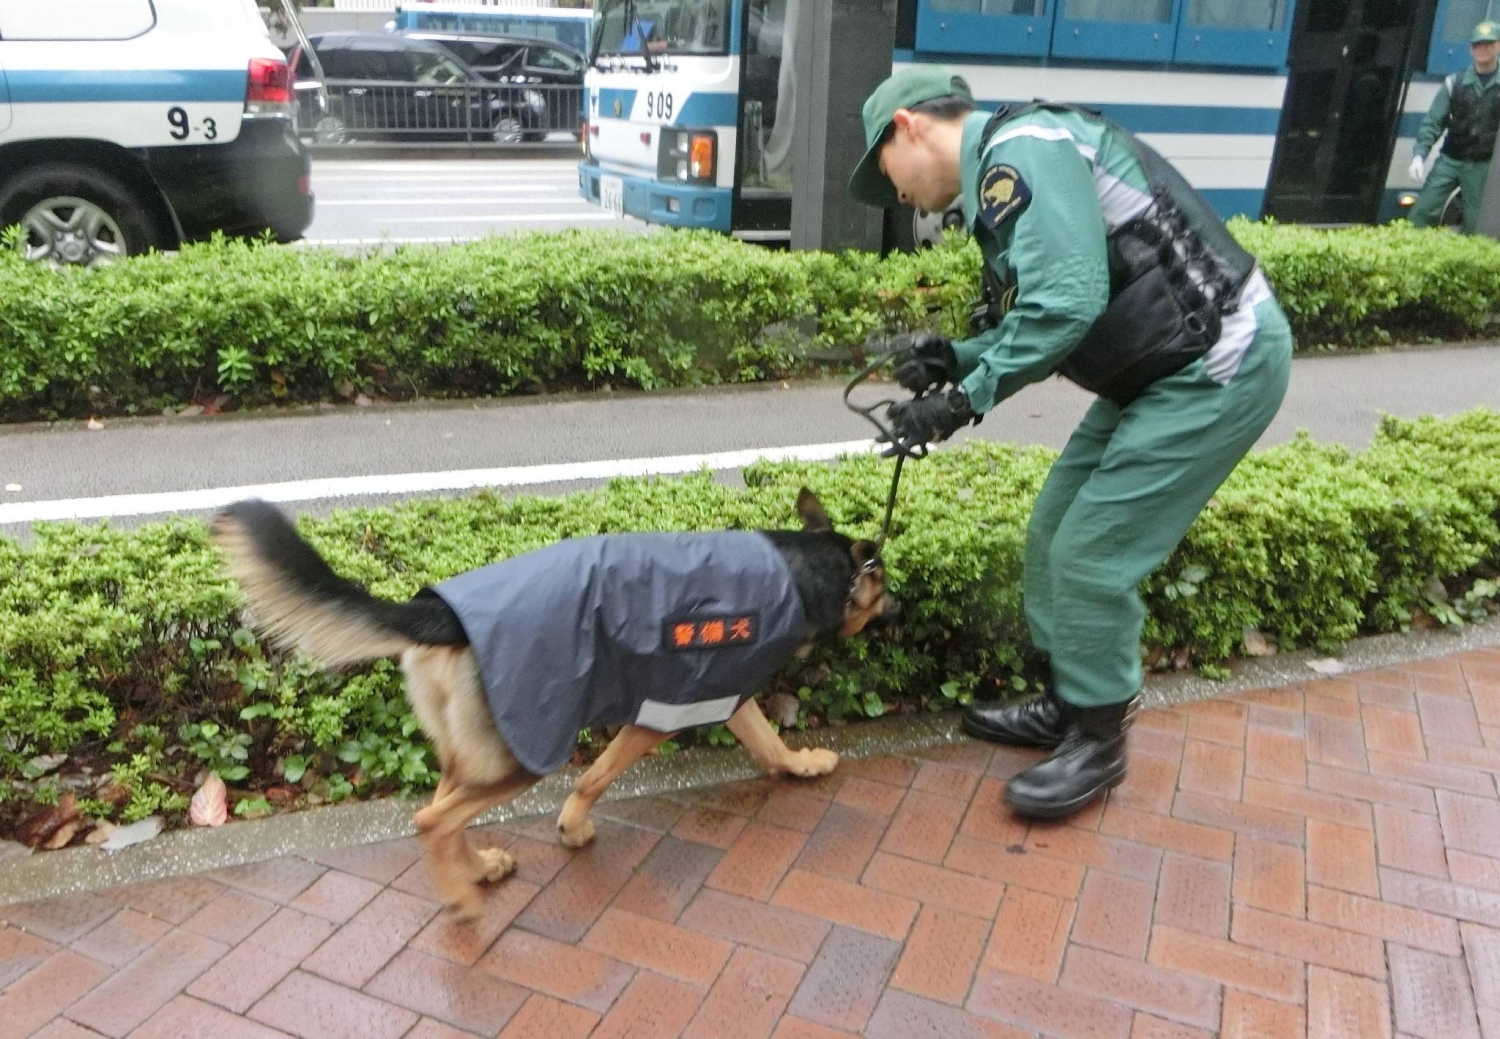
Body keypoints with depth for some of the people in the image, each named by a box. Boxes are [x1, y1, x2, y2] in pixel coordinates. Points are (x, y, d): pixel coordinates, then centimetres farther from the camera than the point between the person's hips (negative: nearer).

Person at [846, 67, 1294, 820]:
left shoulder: (1022, 149, -17)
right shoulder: (1003, 172, 15)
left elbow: (1068, 302, -28)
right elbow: (1042, 313, 15)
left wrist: (965, 400, -21)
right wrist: (954, 358, 2)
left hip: (1219, 367, -10)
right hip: (1167, 364, 10)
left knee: (1092, 554, -6)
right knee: (1054, 533, 12)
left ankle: (1099, 742, 14)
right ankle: (1067, 706, 29)